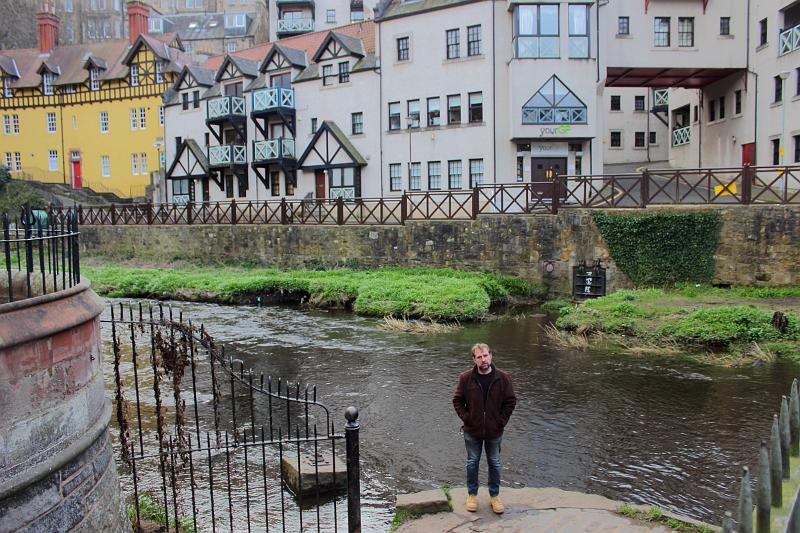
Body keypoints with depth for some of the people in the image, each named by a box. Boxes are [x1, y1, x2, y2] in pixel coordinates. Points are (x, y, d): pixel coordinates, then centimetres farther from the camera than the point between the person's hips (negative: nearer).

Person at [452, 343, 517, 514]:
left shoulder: (502, 378, -9)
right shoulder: (466, 378, -10)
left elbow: (511, 401, -1)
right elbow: (457, 401, -1)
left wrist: (501, 421, -6)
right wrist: (466, 418, -8)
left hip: (494, 431, 0)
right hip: (472, 431, 0)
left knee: (495, 464, 14)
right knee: (472, 463, 13)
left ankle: (494, 495, 30)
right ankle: (472, 495, 29)